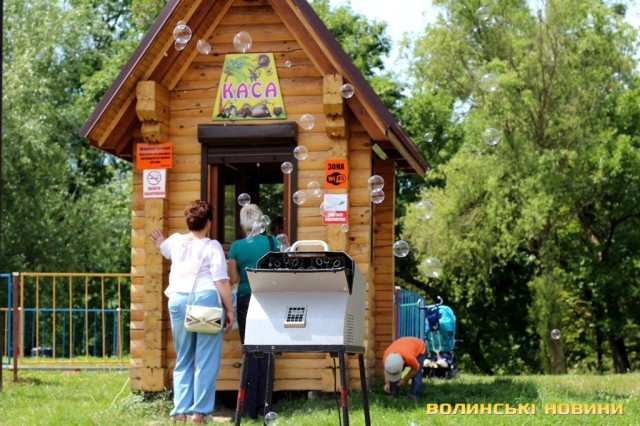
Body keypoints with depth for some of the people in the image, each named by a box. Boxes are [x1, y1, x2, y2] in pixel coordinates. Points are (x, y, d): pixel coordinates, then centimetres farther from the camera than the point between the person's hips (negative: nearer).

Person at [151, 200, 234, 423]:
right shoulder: (211, 246, -4)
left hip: (178, 300, 5)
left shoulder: (175, 241, 12)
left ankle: (180, 410, 7)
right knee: (206, 360, 0)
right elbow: (222, 281, -11)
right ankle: (200, 411, -3)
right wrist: (229, 309, -6)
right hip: (205, 299, -5)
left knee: (183, 359, 13)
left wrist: (160, 242, 60)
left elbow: (165, 249, 37)